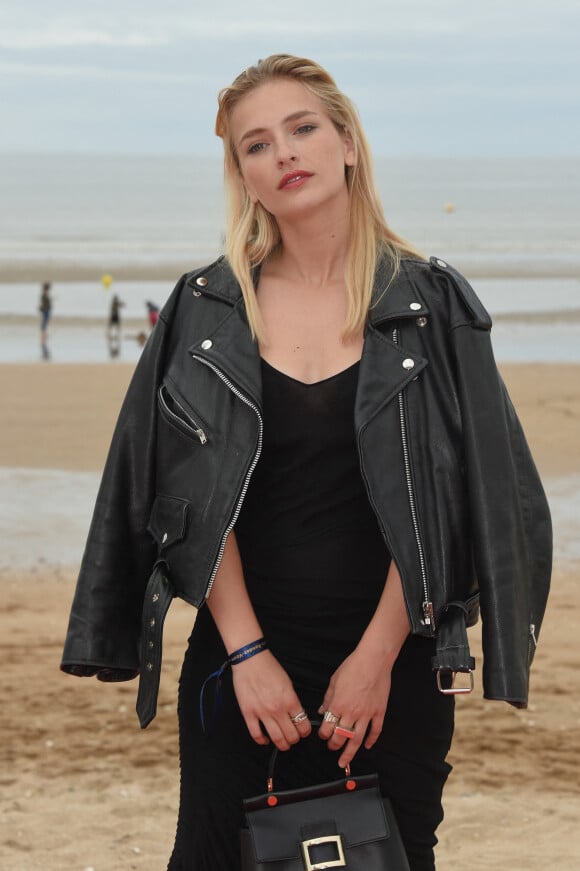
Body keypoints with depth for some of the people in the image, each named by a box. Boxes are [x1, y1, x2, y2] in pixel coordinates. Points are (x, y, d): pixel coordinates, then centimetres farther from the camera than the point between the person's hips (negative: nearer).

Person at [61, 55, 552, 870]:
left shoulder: (430, 304, -1)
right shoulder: (206, 310, 2)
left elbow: (441, 503, -4)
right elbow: (195, 500, -2)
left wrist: (378, 656, -9)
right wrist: (246, 652, -10)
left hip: (393, 656, -1)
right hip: (241, 648, 1)